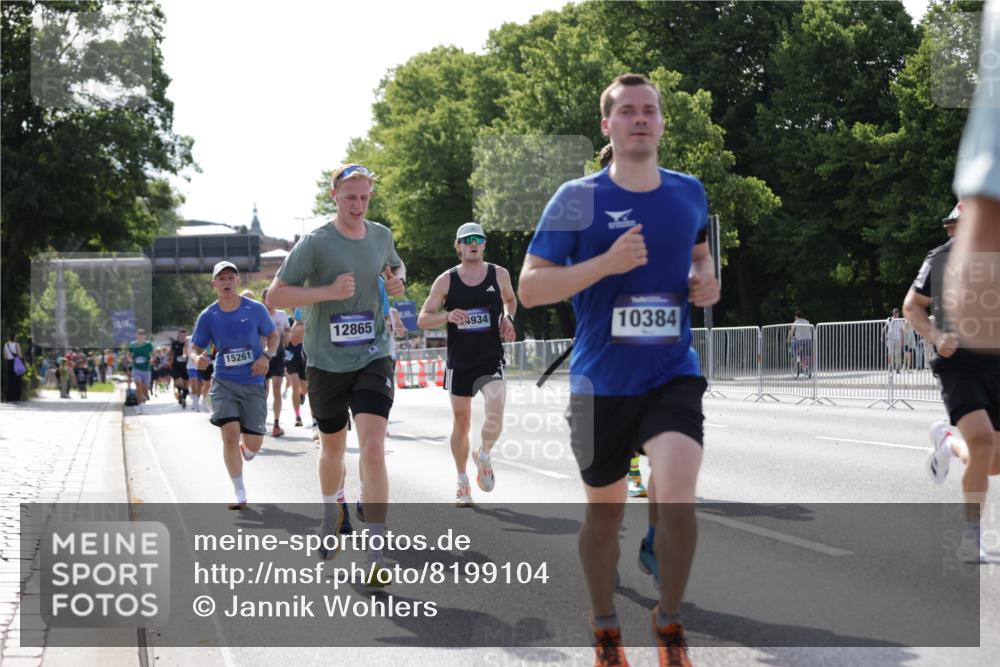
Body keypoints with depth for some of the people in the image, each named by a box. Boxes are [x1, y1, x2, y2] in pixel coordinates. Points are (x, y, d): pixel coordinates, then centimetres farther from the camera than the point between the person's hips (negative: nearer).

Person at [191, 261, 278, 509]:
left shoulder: (256, 309, -4)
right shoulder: (208, 316, -2)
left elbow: (273, 336, 9)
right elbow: (196, 348, 3)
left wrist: (266, 356, -10)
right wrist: (200, 359, -21)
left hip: (253, 384, 0)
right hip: (224, 382, 0)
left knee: (253, 443, -1)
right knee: (230, 434, -15)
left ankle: (245, 450, 41)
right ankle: (240, 494, 1)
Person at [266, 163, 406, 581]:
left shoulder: (381, 236, 4)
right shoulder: (315, 243, -10)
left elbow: (397, 266, 27)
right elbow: (274, 296, -12)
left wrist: (397, 281, 3)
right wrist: (328, 291, -23)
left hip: (373, 358, 1)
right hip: (326, 363, -1)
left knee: (373, 449, -15)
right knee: (332, 449, 17)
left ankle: (377, 555, -13)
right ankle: (331, 513, 49)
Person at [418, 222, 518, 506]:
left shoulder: (499, 275, 2)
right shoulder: (446, 281, -2)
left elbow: (510, 299, 23)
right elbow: (422, 320, -1)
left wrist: (507, 318, 1)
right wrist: (447, 316, -21)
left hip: (491, 359, 0)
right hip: (459, 362, 0)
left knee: (495, 414, -22)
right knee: (461, 421, 8)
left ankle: (483, 456, 8)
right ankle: (463, 482, 24)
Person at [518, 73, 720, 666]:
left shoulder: (689, 192, 6)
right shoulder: (577, 198, -5)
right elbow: (530, 288, -8)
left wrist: (706, 280, 5)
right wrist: (606, 263, -20)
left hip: (673, 376, 1)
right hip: (601, 382, -1)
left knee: (676, 494, -21)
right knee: (605, 508, 12)